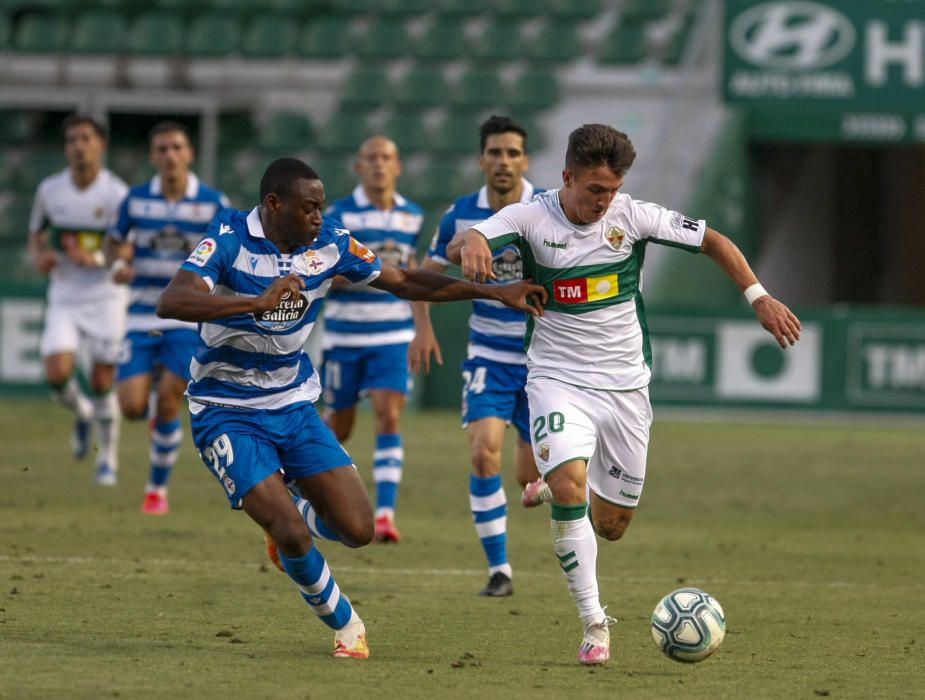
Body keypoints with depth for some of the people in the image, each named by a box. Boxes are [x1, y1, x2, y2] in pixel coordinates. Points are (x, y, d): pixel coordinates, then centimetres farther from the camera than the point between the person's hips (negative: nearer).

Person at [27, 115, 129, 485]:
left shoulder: (117, 194, -11)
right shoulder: (50, 189, 0)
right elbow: (36, 234, 15)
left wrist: (95, 259, -27)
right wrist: (40, 255, -8)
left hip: (105, 298, -2)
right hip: (64, 300, 2)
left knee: (102, 384, 0)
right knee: (57, 376, -15)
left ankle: (108, 459, 20)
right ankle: (82, 413, 19)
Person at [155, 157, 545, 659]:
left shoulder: (328, 243, -5)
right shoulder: (230, 241, -20)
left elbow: (403, 281, 8)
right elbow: (170, 303, -35)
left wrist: (495, 292, 3)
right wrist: (258, 302, -46)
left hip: (293, 405, 5)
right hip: (228, 412, -5)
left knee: (357, 530, -6)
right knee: (292, 536, -17)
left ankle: (287, 519, 28)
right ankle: (344, 623, 12)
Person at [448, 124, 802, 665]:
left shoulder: (633, 216, -6)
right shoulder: (531, 218, -11)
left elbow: (712, 240, 4)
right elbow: (462, 246, -26)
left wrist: (759, 297, -5)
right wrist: (470, 244, -50)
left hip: (625, 386, 3)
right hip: (559, 380, -3)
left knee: (612, 525, 7)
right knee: (571, 484, -28)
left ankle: (552, 490, 43)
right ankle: (595, 624, -17)